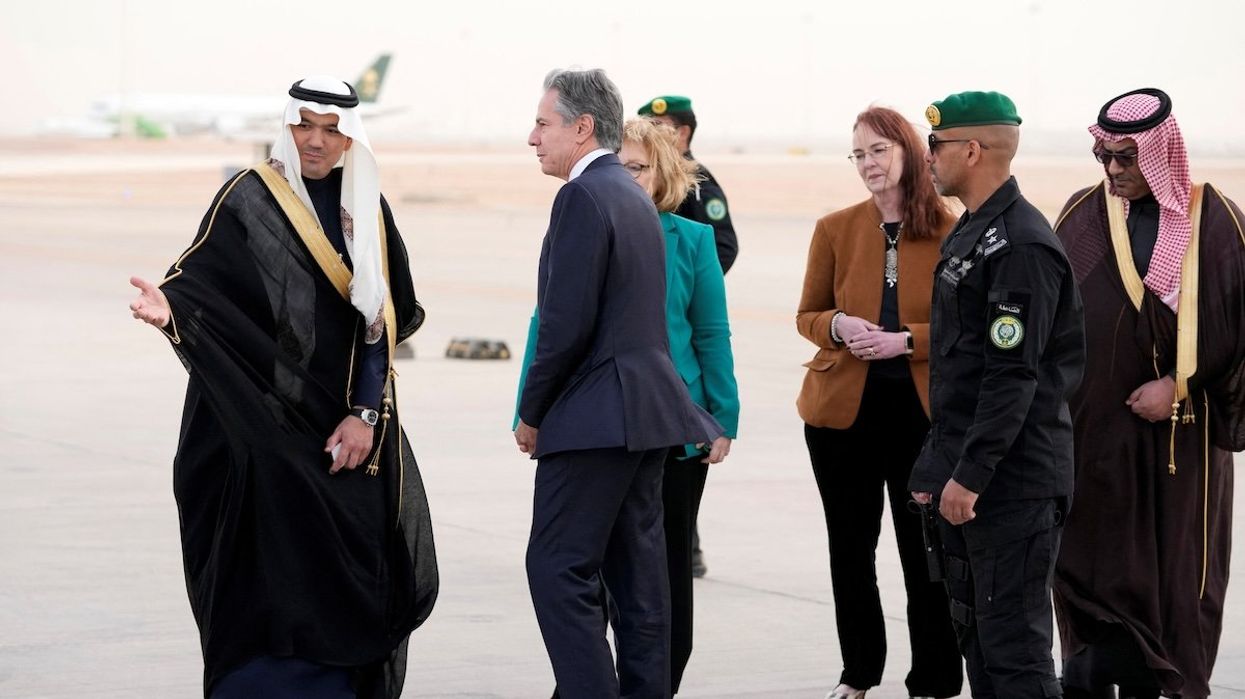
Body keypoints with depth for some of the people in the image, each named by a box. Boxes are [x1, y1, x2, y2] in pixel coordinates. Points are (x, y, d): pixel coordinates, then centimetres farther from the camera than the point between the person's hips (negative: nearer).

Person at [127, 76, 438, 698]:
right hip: (269, 424, -4)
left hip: (350, 428, 4)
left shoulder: (366, 208, 9)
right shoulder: (249, 199, -4)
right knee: (276, 575, -8)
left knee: (354, 573, 1)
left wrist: (367, 414, -3)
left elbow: (383, 320, 6)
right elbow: (201, 280, -13)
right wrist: (169, 307, -36)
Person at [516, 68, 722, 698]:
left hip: (598, 413, -10)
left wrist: (531, 413, -7)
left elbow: (568, 323, -19)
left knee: (558, 568, -8)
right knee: (636, 570, 11)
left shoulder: (583, 197, -13)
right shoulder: (633, 195, 16)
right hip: (645, 408, 10)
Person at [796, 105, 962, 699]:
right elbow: (807, 315, 11)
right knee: (850, 550, 11)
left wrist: (907, 339, -17)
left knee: (926, 554, -1)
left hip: (922, 411, -3)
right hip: (843, 408, 3)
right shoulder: (835, 229, 4)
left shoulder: (950, 233, -4)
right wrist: (838, 326, -11)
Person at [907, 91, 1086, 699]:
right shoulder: (969, 233, 15)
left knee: (1013, 647, -8)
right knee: (975, 633, 15)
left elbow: (1014, 376, -22)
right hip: (965, 473, 10)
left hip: (1011, 483, -10)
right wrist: (938, 464, 19)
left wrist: (970, 475, -23)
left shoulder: (1021, 245, -17)